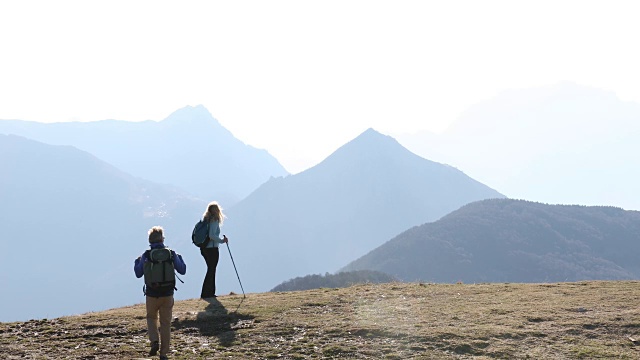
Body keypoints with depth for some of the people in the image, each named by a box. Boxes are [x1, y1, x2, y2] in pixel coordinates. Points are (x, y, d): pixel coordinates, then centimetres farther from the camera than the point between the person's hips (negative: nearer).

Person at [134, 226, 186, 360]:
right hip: (167, 294, 1)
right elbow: (182, 270, 5)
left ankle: (154, 341, -1)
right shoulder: (171, 254, -4)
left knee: (151, 318, 22)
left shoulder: (146, 256, -6)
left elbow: (138, 274, 6)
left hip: (151, 294, 0)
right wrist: (179, 258, 21)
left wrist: (137, 262, 23)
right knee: (166, 323, 10)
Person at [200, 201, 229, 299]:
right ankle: (206, 293, 5)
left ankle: (210, 292, 24)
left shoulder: (206, 219, 9)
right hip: (212, 249, -8)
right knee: (211, 270, 2)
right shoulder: (214, 220, -16)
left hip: (204, 248, 8)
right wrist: (222, 240, -15)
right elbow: (212, 235, -25)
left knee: (211, 270, 18)